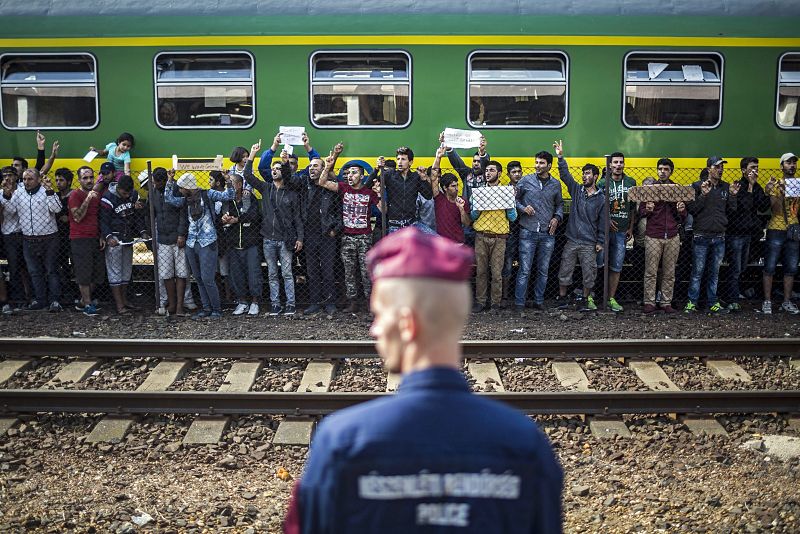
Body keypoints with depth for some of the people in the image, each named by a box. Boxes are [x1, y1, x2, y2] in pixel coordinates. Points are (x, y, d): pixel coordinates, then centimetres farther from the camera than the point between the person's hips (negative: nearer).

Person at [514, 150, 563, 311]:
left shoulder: (555, 184, 8)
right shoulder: (526, 181, 1)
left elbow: (559, 204, 20)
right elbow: (514, 199, 7)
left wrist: (557, 217, 2)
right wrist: (523, 208, -11)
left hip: (547, 233, 3)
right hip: (528, 231, -3)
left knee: (543, 270, 8)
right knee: (525, 270, -5)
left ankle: (539, 301, 19)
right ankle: (519, 303, 1)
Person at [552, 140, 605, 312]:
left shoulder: (601, 199, 2)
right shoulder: (576, 190, 6)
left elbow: (602, 222, 4)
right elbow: (565, 175, -3)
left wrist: (600, 242, 0)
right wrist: (560, 157, -14)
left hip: (589, 244, -2)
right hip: (572, 240, 2)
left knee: (589, 273, 3)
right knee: (565, 271, 4)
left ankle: (585, 300, 16)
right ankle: (562, 298, 16)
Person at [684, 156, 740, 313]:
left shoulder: (726, 187, 10)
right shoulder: (697, 186, -2)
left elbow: (730, 211, 10)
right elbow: (692, 210, -8)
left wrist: (733, 195, -3)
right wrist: (703, 195, -19)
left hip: (719, 237, 4)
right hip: (701, 237, -4)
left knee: (714, 273, 9)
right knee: (697, 272, -1)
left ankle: (713, 303, 15)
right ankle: (692, 303, 6)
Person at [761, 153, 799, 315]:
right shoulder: (775, 184, -1)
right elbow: (776, 209, -11)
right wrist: (782, 193, -25)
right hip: (776, 230, -4)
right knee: (770, 267, -2)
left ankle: (787, 302, 15)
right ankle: (767, 302, 4)